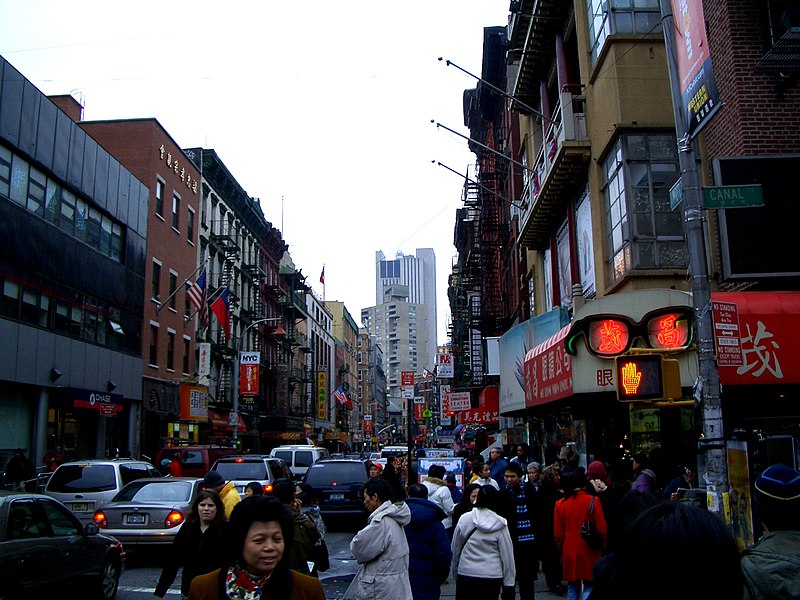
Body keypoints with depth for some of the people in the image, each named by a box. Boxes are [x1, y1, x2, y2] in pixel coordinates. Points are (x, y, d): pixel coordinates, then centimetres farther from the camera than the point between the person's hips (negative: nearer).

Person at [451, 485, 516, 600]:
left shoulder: (464, 519, -5)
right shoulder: (500, 525, -7)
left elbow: (455, 549, 4)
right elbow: (507, 556, -4)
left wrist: (455, 573, 18)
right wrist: (509, 586, 5)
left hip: (466, 574, 0)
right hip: (493, 577, 0)